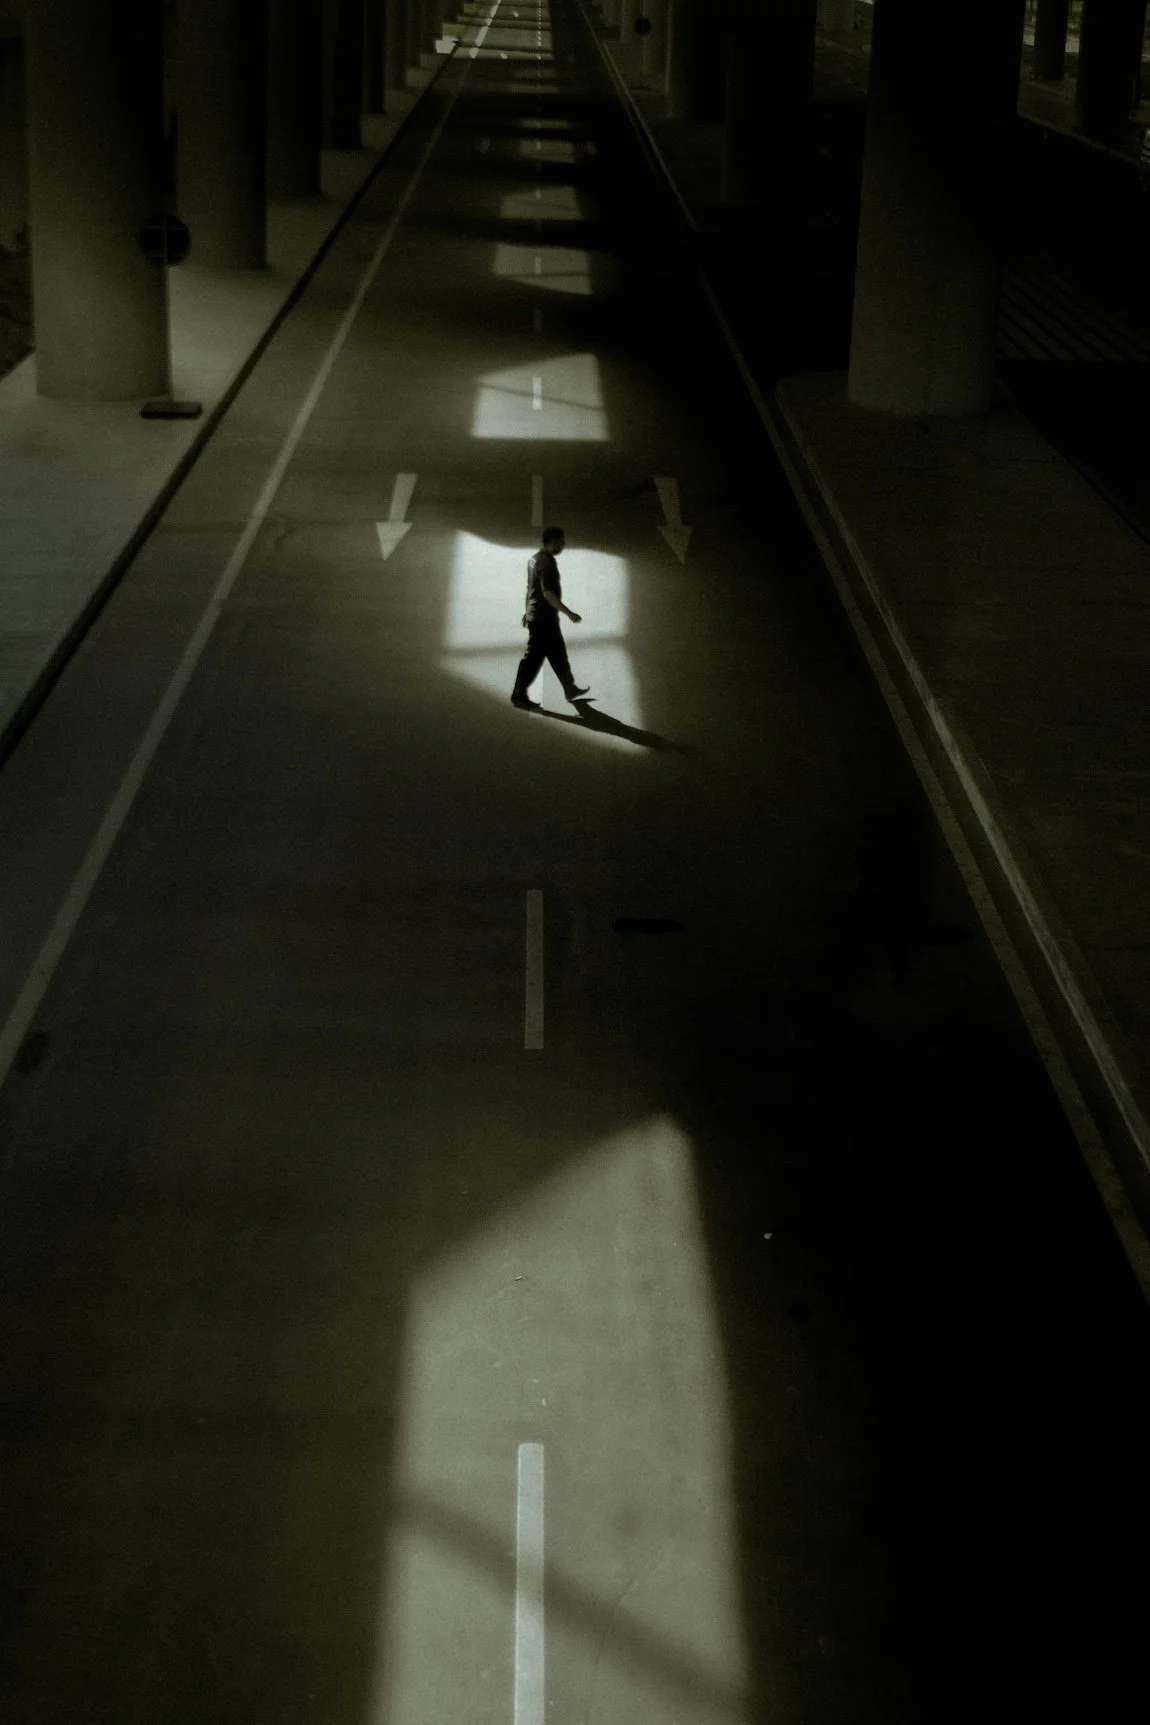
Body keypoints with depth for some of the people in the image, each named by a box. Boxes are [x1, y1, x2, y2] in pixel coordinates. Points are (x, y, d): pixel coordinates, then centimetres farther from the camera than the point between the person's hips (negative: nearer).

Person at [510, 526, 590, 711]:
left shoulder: (535, 558, 10)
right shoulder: (548, 562, -20)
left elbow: (530, 588, 19)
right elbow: (548, 593, -25)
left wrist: (528, 610, 28)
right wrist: (569, 613, -22)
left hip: (534, 615, 10)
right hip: (545, 619, -10)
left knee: (558, 654, 18)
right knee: (533, 657, -4)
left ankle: (570, 690, 29)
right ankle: (519, 696, 1)